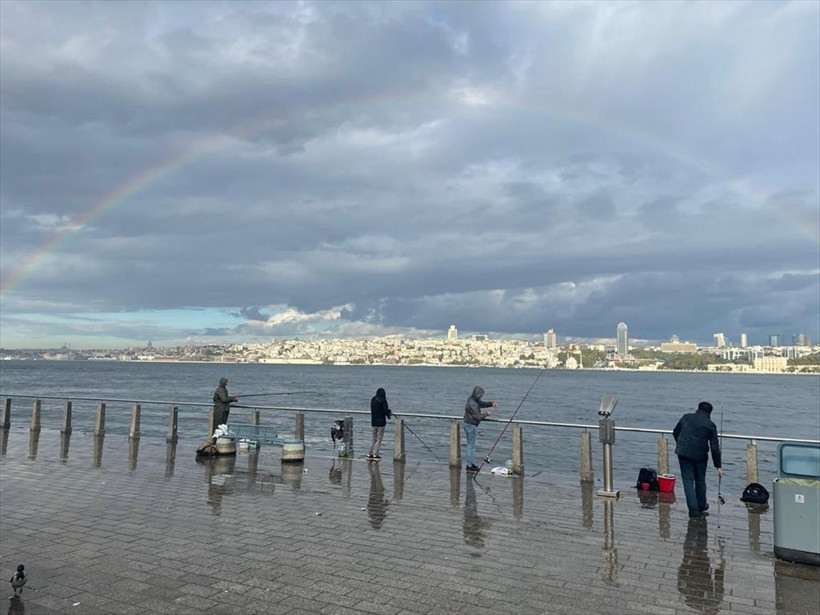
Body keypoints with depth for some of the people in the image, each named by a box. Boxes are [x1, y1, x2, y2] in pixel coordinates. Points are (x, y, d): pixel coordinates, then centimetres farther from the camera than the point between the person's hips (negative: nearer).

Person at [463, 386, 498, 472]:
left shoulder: (473, 399, 5)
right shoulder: (472, 404, -26)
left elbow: (482, 403, 17)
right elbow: (478, 417, -24)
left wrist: (491, 403, 2)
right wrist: (486, 414, -7)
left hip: (469, 425, 10)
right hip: (471, 426, -10)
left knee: (470, 445, 18)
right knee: (471, 446, -3)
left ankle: (470, 463, 28)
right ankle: (469, 466, 3)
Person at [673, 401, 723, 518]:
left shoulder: (686, 417, 5)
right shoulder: (710, 425, -1)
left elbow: (675, 432, 12)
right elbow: (715, 447, -2)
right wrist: (718, 466, 4)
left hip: (683, 452, 0)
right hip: (700, 455, 0)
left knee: (688, 480, 3)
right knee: (700, 480, 18)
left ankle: (693, 509, -3)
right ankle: (701, 506, 33)